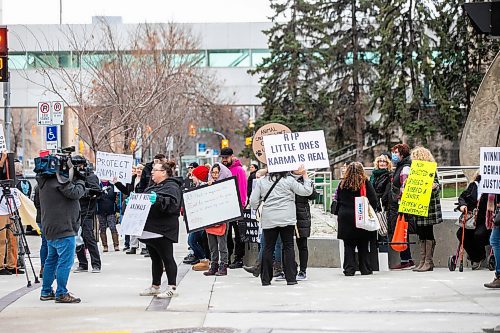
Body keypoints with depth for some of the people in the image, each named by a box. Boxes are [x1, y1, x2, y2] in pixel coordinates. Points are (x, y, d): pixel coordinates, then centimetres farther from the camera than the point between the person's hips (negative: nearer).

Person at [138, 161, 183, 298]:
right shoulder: (152, 187, 22)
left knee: (167, 258, -6)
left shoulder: (171, 187, -9)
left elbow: (173, 204, -24)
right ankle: (155, 286, 20)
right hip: (150, 229, 10)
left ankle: (171, 287, -5)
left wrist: (158, 200, -35)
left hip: (163, 230, -10)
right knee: (155, 259, 14)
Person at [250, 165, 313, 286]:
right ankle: (291, 278, 2)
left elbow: (253, 201, 2)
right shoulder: (289, 180, -3)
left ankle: (265, 279, 6)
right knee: (288, 247, 4)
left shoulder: (261, 182, 4)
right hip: (287, 219, -2)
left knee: (268, 248, 6)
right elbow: (307, 191, -2)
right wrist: (305, 175, 8)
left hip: (268, 220, 2)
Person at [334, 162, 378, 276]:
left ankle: (349, 269, -1)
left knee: (348, 245, 4)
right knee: (363, 245, 7)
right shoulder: (365, 183, -5)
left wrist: (339, 214, 17)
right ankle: (365, 269, 9)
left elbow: (338, 201, 8)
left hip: (345, 216, 2)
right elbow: (373, 200, -5)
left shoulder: (342, 184, 3)